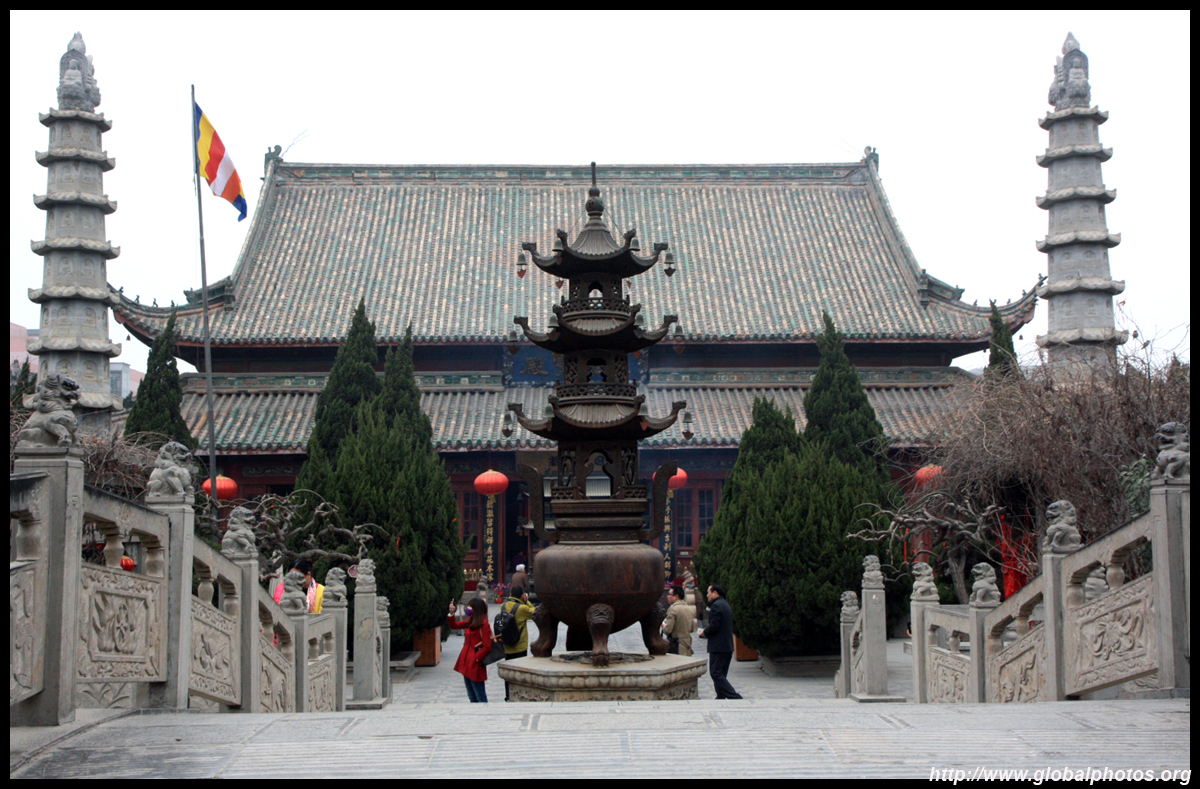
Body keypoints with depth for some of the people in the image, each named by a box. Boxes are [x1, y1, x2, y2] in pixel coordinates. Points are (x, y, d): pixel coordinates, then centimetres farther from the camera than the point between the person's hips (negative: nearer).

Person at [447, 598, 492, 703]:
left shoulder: (484, 625, -15)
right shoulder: (470, 622, 9)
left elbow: (487, 647, -18)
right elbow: (454, 626, 19)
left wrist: (476, 658, -15)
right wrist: (451, 614, 4)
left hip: (475, 666, -9)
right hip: (466, 664, 9)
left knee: (480, 697, -2)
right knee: (472, 697, 15)